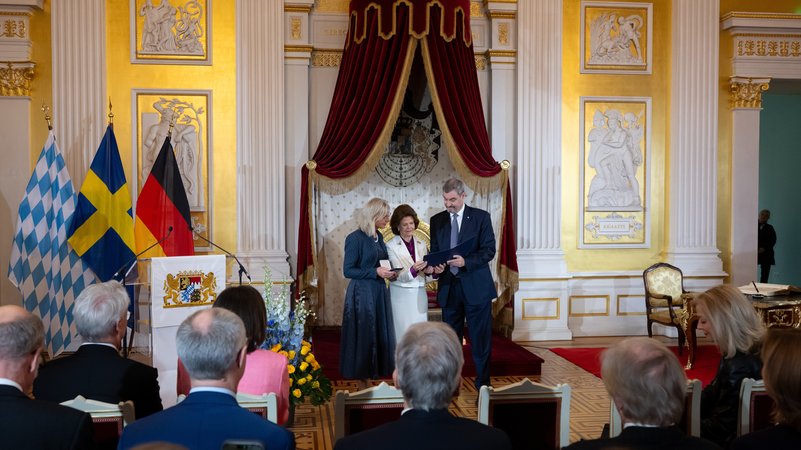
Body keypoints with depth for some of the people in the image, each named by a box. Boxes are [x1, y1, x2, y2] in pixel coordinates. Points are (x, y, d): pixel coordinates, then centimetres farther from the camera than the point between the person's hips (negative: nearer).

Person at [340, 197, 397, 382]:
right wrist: (376, 272, -20)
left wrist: (388, 272, 4)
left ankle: (377, 372, 19)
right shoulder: (355, 238, -12)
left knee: (381, 333, 9)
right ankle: (361, 376, 12)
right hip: (362, 293, -7)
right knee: (363, 334, 0)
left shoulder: (378, 237, 10)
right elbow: (348, 270, -14)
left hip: (379, 292, 7)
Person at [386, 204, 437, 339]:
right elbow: (398, 276, -11)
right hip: (401, 296, -4)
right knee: (403, 333, -3)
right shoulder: (391, 246, -5)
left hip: (420, 295, 4)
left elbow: (426, 270, 11)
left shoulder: (421, 244, 9)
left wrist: (429, 270, -11)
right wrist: (413, 270, -28)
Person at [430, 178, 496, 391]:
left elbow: (489, 250, -7)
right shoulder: (437, 221, 8)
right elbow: (434, 252, 11)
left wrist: (466, 262, -20)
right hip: (448, 287, 3)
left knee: (481, 338, 2)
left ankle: (483, 385, 12)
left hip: (476, 287, -3)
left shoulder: (481, 217, -2)